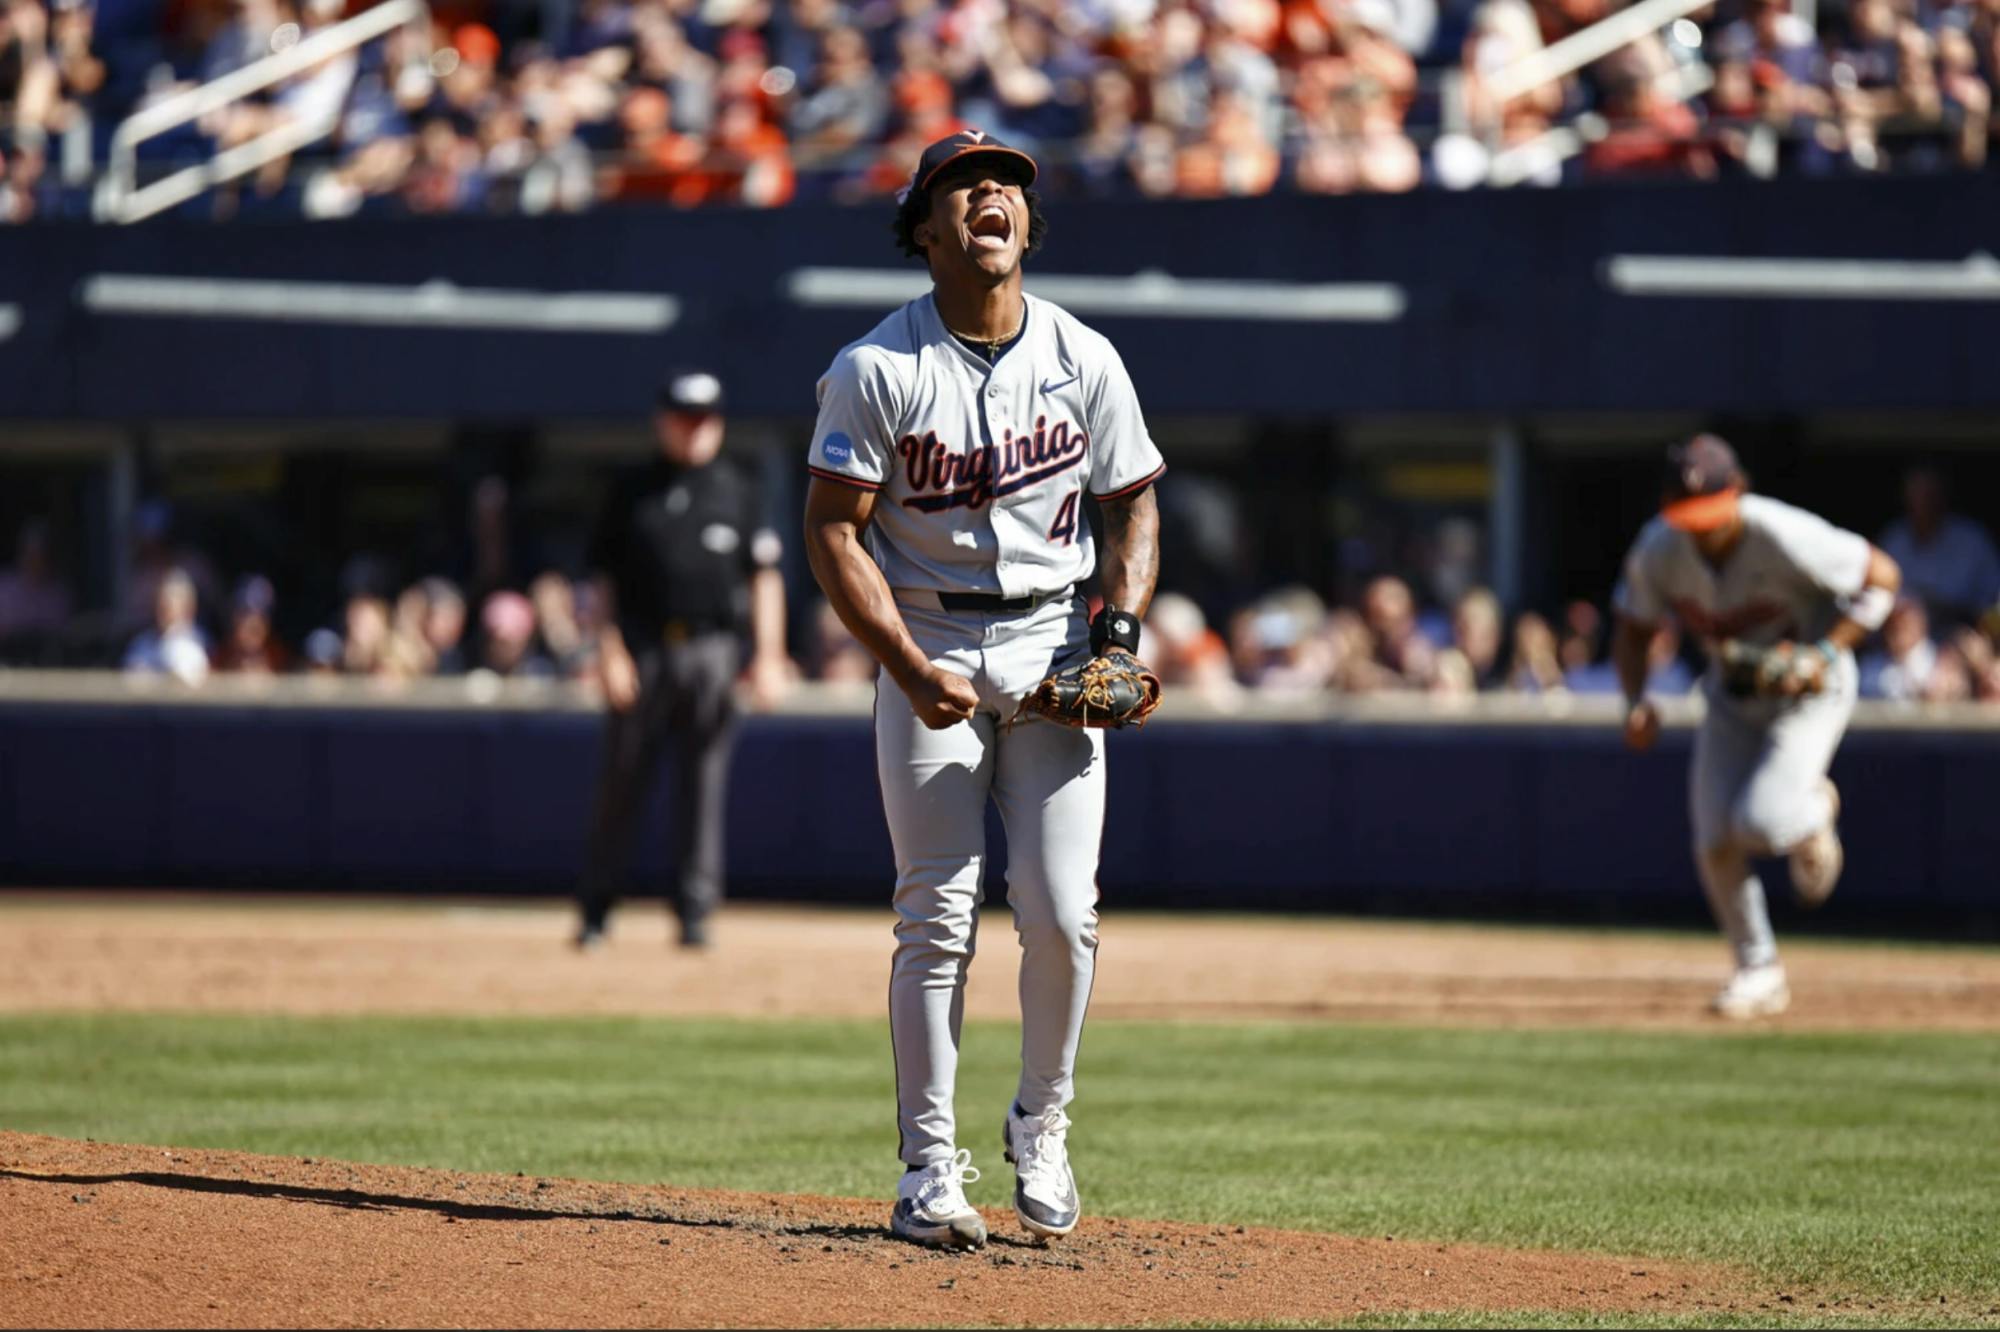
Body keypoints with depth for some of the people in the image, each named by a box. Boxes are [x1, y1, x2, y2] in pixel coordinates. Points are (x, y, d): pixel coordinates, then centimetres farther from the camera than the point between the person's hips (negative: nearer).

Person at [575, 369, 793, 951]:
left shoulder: (737, 493, 9)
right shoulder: (632, 493, 7)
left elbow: (764, 576, 8)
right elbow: (604, 577, 6)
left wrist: (768, 656, -1)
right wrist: (610, 650, -5)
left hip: (711, 653, 1)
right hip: (643, 651, -1)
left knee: (703, 784, 0)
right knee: (622, 779, 1)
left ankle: (695, 909, 4)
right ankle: (595, 908, 8)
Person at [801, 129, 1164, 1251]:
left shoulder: (1084, 358, 3)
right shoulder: (877, 369, -6)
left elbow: (1135, 499, 13)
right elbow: (834, 530, -7)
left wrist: (1122, 619, -4)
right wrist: (912, 671, -16)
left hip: (1054, 646, 2)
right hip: (927, 644, -2)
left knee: (1062, 913, -5)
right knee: (939, 916, -6)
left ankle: (1042, 1130, 16)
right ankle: (931, 1170, -1)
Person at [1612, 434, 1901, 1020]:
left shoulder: (1786, 538, -31)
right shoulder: (1658, 550, -16)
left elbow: (1882, 576, -19)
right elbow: (1632, 628, 1)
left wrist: (1827, 654, -26)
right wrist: (1636, 701, -16)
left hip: (1809, 691, -5)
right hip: (1732, 696, 5)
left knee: (1762, 821, -24)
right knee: (1715, 845, -4)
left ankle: (1813, 813, 14)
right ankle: (1758, 972, 16)